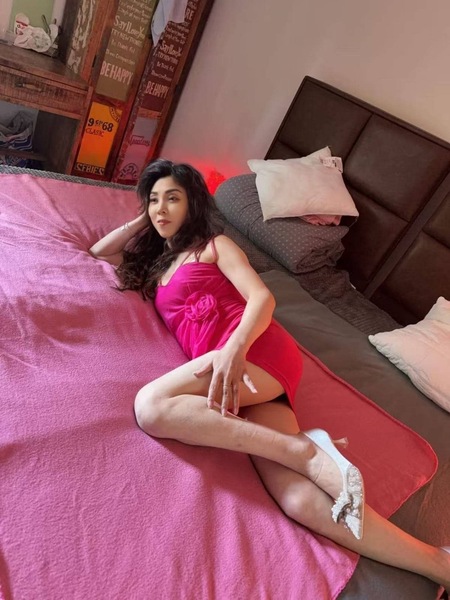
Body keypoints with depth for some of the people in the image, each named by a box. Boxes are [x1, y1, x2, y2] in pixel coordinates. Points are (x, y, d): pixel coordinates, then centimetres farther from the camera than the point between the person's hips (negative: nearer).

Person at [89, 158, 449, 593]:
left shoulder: (214, 244, 14)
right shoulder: (155, 263, 34)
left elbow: (262, 297, -1)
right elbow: (99, 251, 42)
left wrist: (234, 349, -20)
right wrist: (143, 220, 33)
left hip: (256, 351, -4)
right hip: (235, 373, 4)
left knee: (150, 408, -28)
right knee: (299, 500, -18)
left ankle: (306, 449, -22)